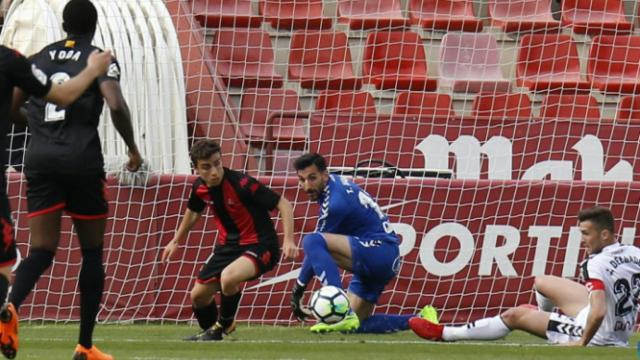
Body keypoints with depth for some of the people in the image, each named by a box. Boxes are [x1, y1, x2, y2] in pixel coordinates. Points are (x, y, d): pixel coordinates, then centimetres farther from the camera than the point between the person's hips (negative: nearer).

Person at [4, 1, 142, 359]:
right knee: (92, 252, 11)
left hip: (40, 159, 3)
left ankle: (11, 305, -32)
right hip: (82, 159, -3)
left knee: (42, 250, 1)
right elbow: (116, 105, -15)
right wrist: (133, 148, -1)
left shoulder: (39, 58, 14)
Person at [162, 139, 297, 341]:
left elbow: (283, 204, -21)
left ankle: (224, 326, -5)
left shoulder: (241, 184, -25)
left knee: (228, 277, -34)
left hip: (259, 245, -7)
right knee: (198, 296, 9)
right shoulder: (200, 188, -5)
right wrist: (177, 241, 30)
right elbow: (194, 212, 20)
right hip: (228, 245, 7)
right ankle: (210, 331, 41)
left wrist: (288, 240, -32)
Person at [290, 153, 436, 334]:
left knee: (312, 242, -28)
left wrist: (298, 291, -6)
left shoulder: (335, 203, -18)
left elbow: (316, 247, -12)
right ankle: (419, 321, 13)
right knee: (356, 325, 10)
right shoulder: (337, 182, 10)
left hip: (379, 251, -10)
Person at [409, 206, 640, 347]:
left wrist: (582, 343, -23)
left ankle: (443, 334, 14)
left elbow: (598, 313, -39)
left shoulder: (597, 265, -29)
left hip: (599, 337, -8)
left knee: (515, 316, 3)